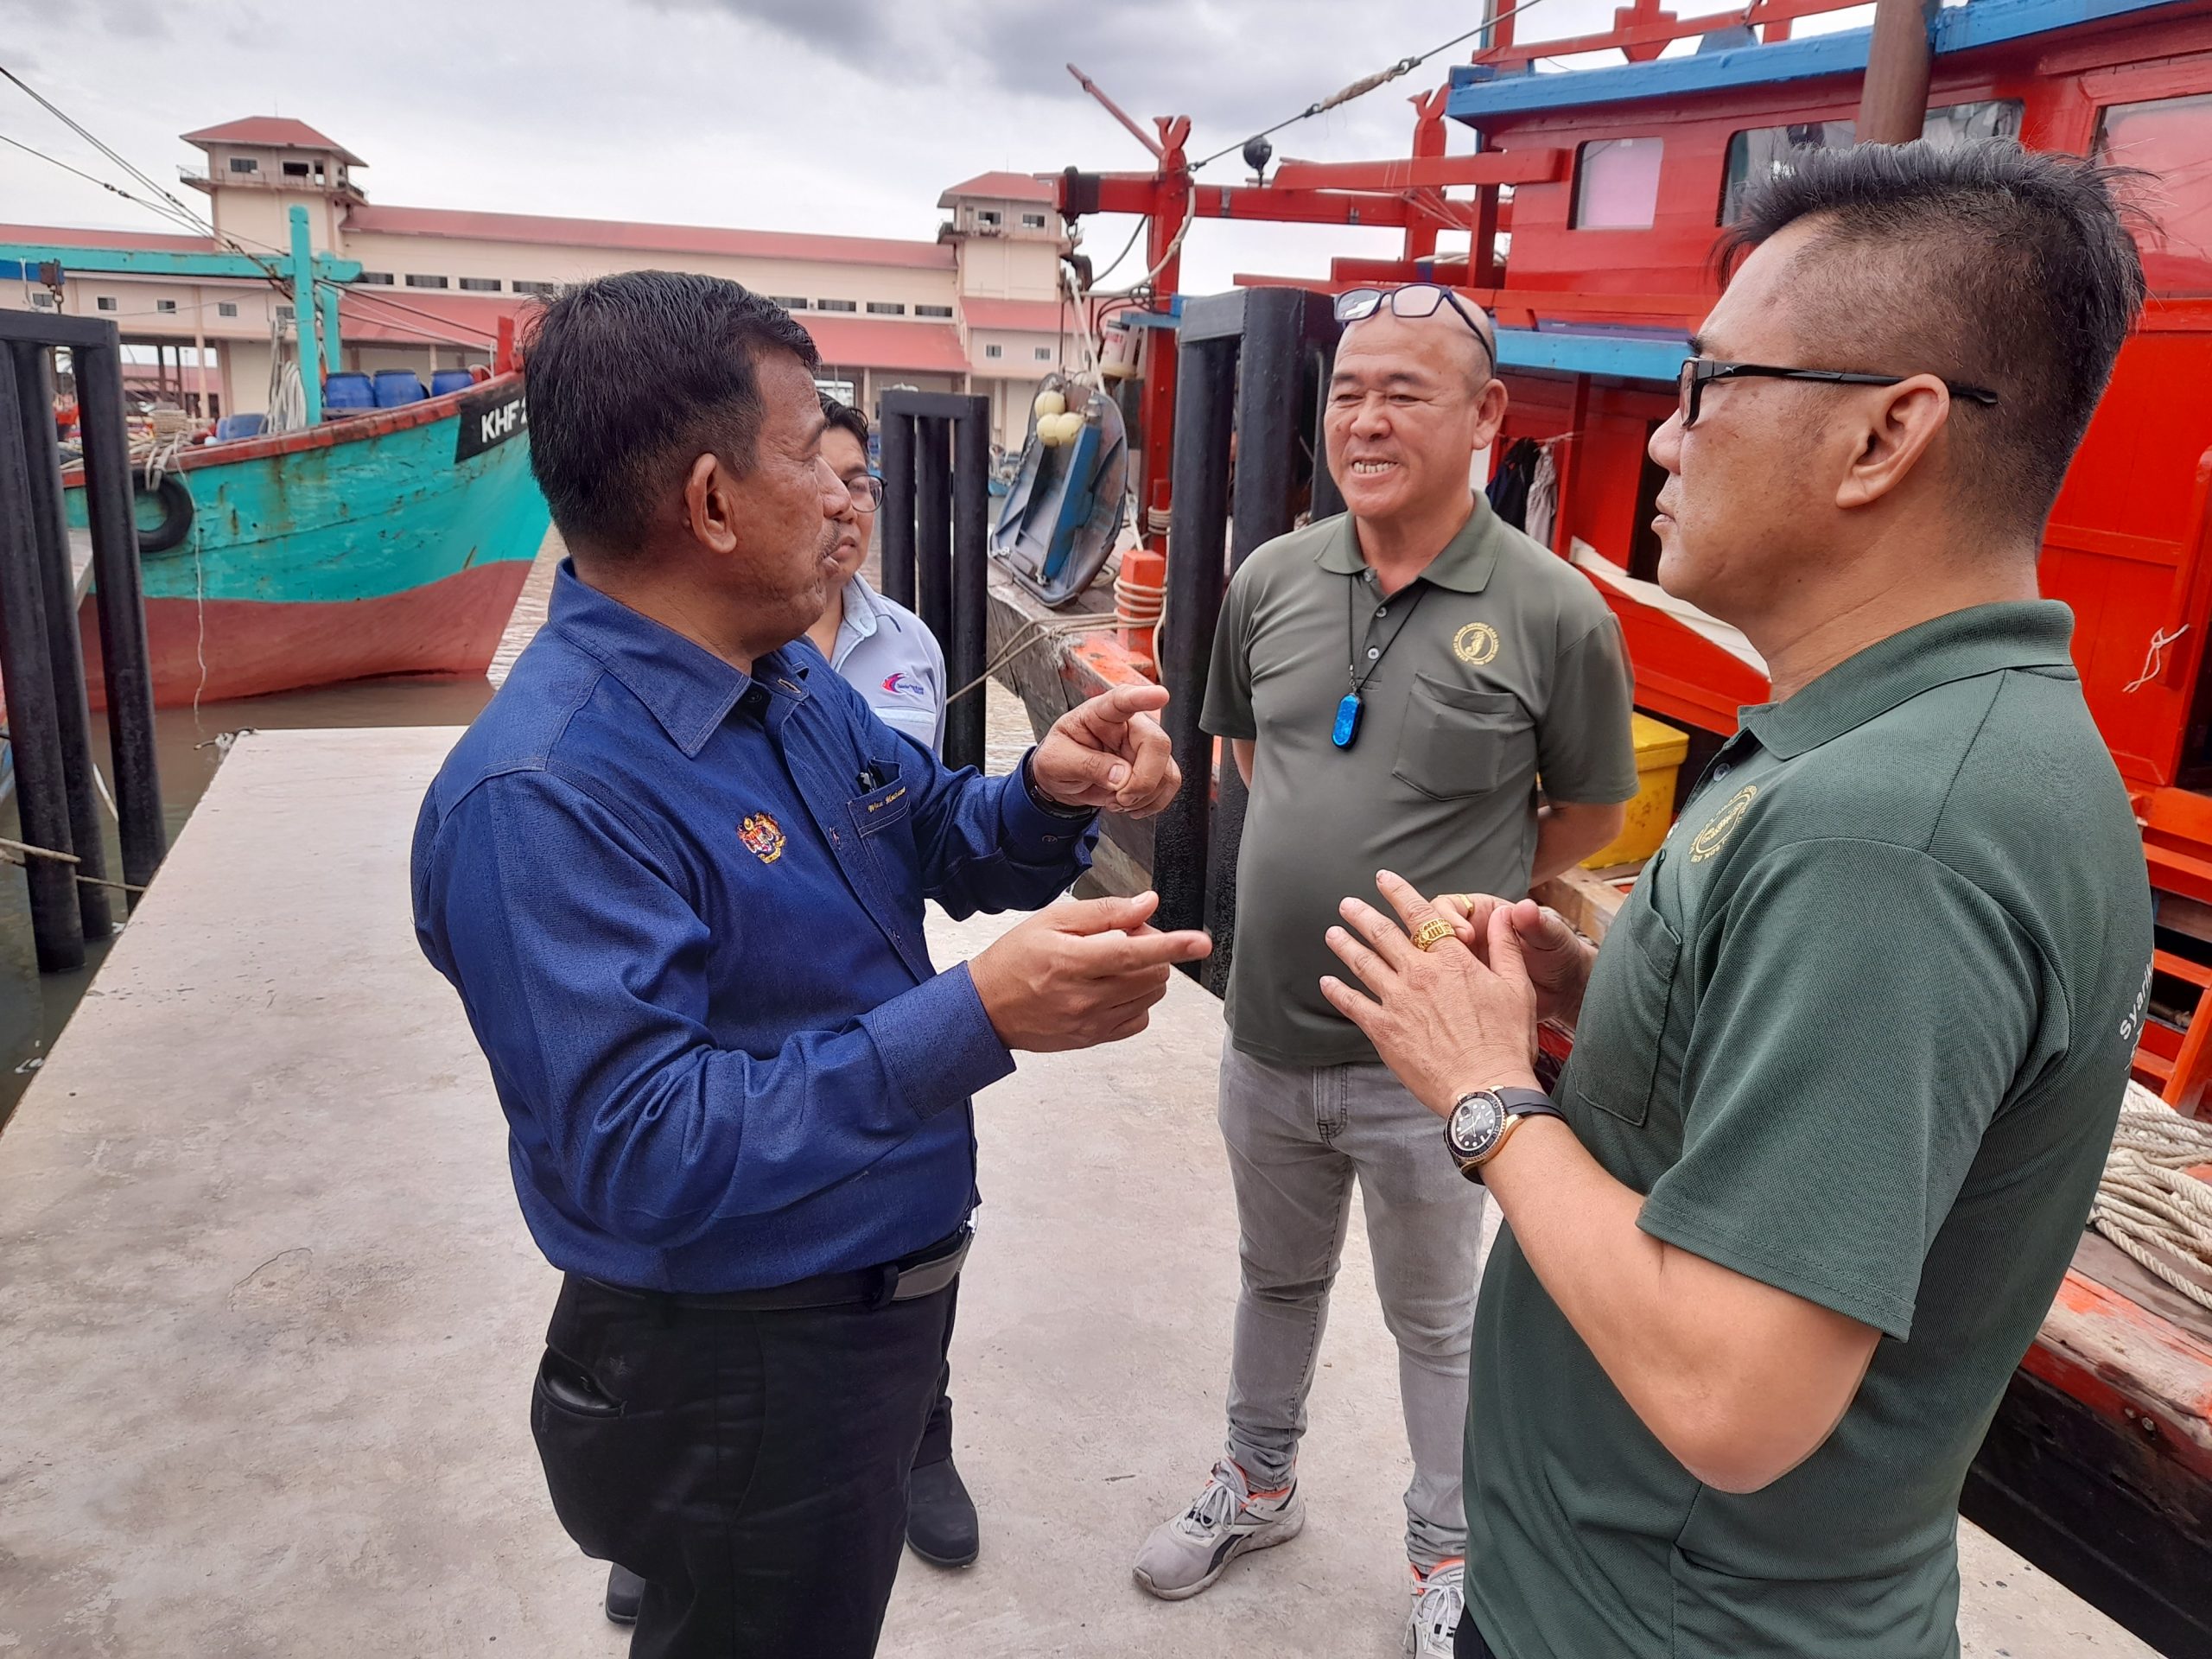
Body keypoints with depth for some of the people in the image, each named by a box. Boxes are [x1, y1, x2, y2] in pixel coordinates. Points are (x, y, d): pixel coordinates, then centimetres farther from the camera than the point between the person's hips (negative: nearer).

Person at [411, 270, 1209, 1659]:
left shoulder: (794, 685, 1)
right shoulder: (543, 797, -28)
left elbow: (937, 837, 12)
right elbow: (642, 1152, -32)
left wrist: (1051, 788, -11)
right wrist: (980, 1017, -38)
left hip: (886, 1297, 8)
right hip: (737, 1374, -8)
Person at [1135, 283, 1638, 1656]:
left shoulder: (1552, 611, -15)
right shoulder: (1271, 580, -3)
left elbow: (1591, 814, -1)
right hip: (1267, 1034, 4)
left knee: (1437, 1321, 17)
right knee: (1277, 1277, 25)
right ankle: (1261, 1485, 50)